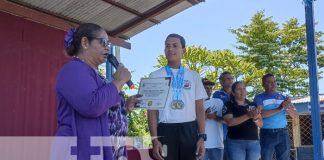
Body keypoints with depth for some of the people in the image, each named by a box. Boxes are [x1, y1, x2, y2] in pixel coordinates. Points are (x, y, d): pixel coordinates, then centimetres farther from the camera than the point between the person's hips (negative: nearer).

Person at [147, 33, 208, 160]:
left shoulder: (194, 76, 11)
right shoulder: (155, 76, 5)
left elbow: (199, 108, 9)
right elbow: (152, 110, 2)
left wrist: (202, 136, -1)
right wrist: (155, 139, -7)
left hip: (189, 131, 2)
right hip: (166, 131, -1)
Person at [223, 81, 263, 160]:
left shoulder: (253, 105, 11)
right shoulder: (229, 105, 0)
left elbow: (260, 124, 7)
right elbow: (230, 122, -15)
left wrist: (255, 118, -17)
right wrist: (248, 116, -24)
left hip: (254, 142, 4)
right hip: (236, 142, -4)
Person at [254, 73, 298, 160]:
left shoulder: (283, 97, 12)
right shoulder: (259, 98, -1)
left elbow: (295, 115, 6)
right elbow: (261, 114, -17)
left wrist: (287, 107, -15)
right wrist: (279, 108, -24)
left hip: (283, 133, 4)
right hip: (267, 134, -4)